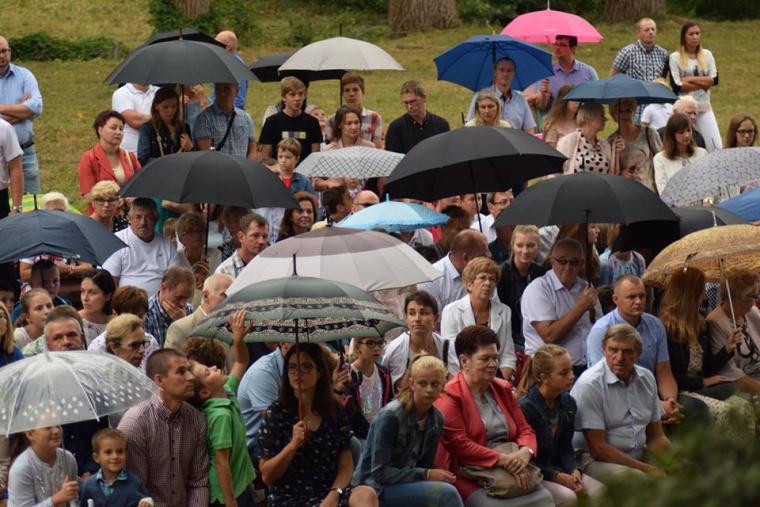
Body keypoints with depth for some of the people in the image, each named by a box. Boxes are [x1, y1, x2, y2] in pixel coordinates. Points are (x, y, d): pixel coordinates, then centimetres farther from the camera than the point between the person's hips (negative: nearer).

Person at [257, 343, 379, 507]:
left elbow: (346, 466, 6)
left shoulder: (334, 411, 8)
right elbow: (267, 476, -1)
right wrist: (293, 445, -15)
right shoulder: (277, 413, 0)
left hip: (331, 492, 4)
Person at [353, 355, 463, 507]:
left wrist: (437, 475, -13)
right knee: (447, 493, -27)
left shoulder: (436, 419, 1)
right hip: (376, 488, -7)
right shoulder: (390, 416, -19)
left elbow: (425, 464, 9)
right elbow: (380, 472, -19)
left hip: (406, 483, 7)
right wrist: (426, 475, -21)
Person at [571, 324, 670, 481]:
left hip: (638, 458, 6)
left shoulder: (646, 378, 9)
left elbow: (656, 437, 16)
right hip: (594, 461, -6)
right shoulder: (589, 385, -13)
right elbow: (598, 449, -16)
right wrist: (648, 469, -18)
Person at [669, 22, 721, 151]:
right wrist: (703, 83, -7)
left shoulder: (707, 55, 10)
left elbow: (714, 80, -2)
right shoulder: (675, 57, -1)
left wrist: (691, 79, -11)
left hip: (704, 107, 3)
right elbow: (676, 86, -10)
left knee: (717, 147, -5)